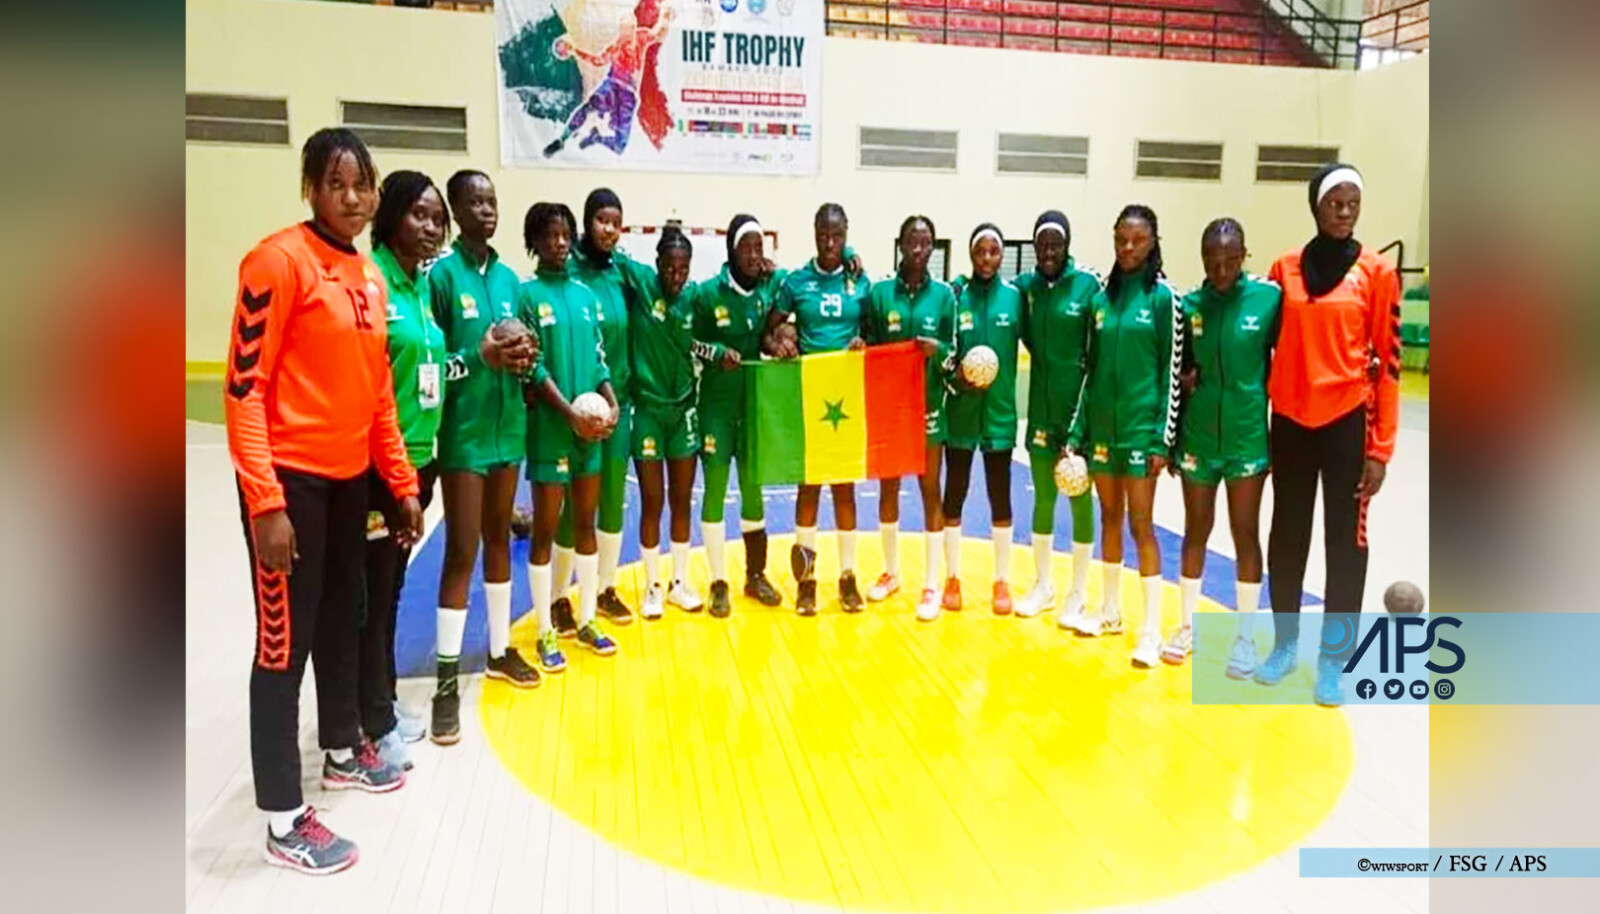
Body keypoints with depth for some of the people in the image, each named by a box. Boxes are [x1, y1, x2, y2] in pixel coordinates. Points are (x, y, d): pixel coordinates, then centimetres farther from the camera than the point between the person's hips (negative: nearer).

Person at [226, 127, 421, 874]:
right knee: (285, 640, 0)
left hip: (349, 476, 8)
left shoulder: (370, 276, 11)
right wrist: (265, 501, -21)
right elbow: (243, 387, -16)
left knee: (343, 621, 20)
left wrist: (402, 483, 14)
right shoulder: (279, 260, -12)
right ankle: (285, 822, 12)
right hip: (290, 478, -7)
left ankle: (343, 752, 40)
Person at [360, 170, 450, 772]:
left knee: (392, 587, 16)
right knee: (373, 592, 3)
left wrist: (424, 453, 13)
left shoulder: (423, 284, 11)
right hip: (378, 462, -8)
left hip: (418, 458, 8)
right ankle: (375, 722, 15)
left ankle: (383, 705, 29)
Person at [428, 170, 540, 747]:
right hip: (464, 431, -6)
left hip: (507, 425, 6)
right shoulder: (441, 272, -9)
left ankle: (500, 650, 31)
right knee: (461, 551, -4)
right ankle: (447, 680, 6)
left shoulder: (508, 277, 9)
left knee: (498, 539, 16)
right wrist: (480, 358, -24)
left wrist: (521, 359, -7)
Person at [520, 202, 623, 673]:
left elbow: (598, 358, 12)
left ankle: (587, 619, 24)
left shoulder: (586, 294, 11)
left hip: (591, 425, 5)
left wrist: (612, 404, -4)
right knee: (546, 527, 2)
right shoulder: (526, 294, -5)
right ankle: (546, 632, 12)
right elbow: (532, 368, -11)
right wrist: (571, 414, -17)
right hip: (550, 425, -5)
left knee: (586, 522, 12)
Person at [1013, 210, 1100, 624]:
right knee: (1043, 497, 12)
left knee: (1079, 498, 7)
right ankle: (1043, 585, 28)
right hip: (1041, 407, 3)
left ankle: (1078, 593, 20)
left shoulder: (1089, 286, -8)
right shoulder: (1024, 286, 2)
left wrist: (1080, 419, -11)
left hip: (1078, 407, -3)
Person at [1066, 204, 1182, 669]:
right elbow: (1092, 367, 10)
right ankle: (1112, 610, 27)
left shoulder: (1163, 296, -6)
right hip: (1102, 424, 5)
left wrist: (1164, 437, -11)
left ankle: (1152, 628, 4)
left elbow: (1171, 371, -7)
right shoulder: (1104, 295, 7)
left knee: (1141, 523, -3)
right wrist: (1077, 429, 6)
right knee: (1109, 517, 14)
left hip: (1141, 425, -5)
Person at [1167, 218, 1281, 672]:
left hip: (1248, 435, -2)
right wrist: (1184, 379, -8)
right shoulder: (1190, 304, -1)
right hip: (1197, 436, 2)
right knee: (1196, 530, 12)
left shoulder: (1269, 297, -8)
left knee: (1245, 533, 7)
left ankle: (1244, 636, 20)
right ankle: (1188, 626, 27)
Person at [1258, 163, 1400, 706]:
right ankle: (1285, 643, 26)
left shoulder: (1376, 272, -2)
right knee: (1287, 534, 11)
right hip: (1290, 421, 2)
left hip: (1348, 422, -2)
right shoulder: (1285, 268, 4)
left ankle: (1332, 660, 16)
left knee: (1345, 540, 5)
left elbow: (1388, 363, -3)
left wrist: (1382, 446, -7)